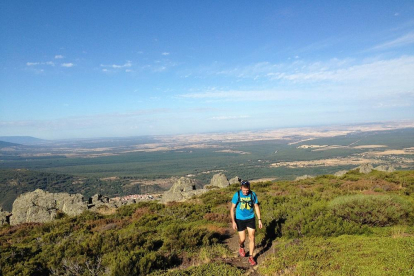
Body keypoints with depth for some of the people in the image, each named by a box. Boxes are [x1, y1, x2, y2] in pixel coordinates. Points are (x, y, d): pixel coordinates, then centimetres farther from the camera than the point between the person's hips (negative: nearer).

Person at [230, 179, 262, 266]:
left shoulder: (253, 194, -11)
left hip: (251, 219, 1)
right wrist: (233, 222, -12)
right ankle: (241, 247, 39)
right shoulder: (237, 195, -16)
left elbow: (256, 206, 2)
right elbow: (232, 208, -8)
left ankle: (251, 257, 15)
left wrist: (259, 219, 1)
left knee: (252, 237, -1)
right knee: (242, 239, 3)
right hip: (240, 219, -1)